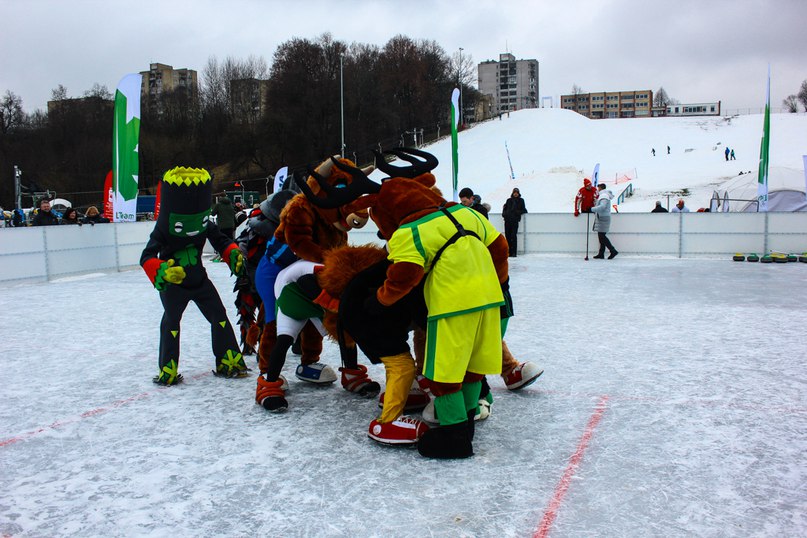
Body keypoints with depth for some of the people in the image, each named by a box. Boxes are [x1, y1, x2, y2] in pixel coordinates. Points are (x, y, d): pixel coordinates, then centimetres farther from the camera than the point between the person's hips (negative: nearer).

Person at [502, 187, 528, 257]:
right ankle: (509, 251, 7)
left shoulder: (521, 200, 11)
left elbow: (524, 210, 11)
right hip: (507, 219, 3)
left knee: (513, 236, -11)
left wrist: (519, 212, -8)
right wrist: (504, 213, 4)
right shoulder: (509, 200, 17)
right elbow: (505, 208, 24)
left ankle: (514, 252, -10)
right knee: (507, 236, 1)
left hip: (515, 220, -3)